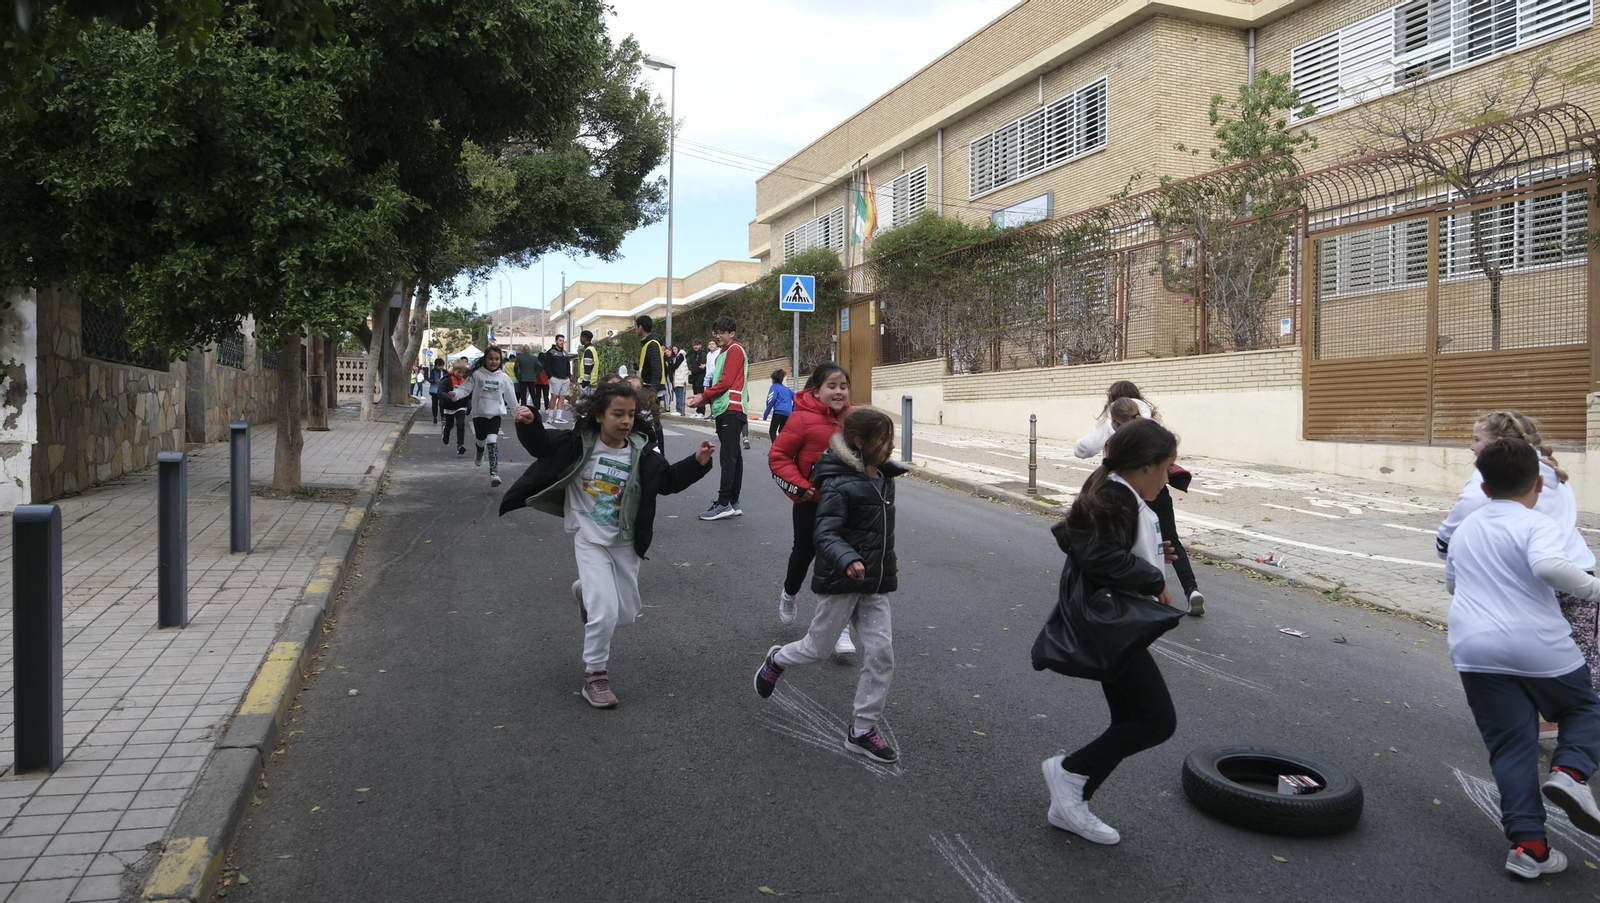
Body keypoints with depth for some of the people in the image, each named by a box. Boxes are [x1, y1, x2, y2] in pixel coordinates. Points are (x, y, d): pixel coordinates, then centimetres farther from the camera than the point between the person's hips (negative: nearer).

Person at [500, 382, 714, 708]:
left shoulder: (639, 454, -5)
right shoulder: (579, 442, -12)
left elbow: (668, 480, 2)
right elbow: (540, 445, -6)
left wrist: (697, 462, -12)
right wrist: (528, 423, -26)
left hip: (624, 543, 4)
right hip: (590, 540, -4)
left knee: (626, 615, 13)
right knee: (606, 613, -16)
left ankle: (587, 592, 43)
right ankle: (595, 677, 6)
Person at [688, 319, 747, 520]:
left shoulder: (735, 350, -5)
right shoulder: (724, 353, 23)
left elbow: (726, 381, -13)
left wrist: (703, 396, -9)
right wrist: (705, 397, 4)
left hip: (731, 410, -10)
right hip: (724, 410, 10)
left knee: (728, 457, -11)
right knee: (733, 456, 9)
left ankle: (724, 504, -13)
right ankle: (733, 503, 12)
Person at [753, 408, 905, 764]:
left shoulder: (885, 478, 6)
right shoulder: (838, 484, -19)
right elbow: (826, 535, -26)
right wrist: (847, 560, -43)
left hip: (875, 583, 7)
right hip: (841, 581, -7)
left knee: (881, 651, 1)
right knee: (818, 647, 8)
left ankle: (862, 730, 13)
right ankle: (777, 661, 42)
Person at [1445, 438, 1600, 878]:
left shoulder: (1465, 528, 15)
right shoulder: (1537, 525, -6)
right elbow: (1549, 565, -27)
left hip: (1476, 649, 4)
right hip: (1539, 647, -4)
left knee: (1511, 747, 8)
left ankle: (1528, 844, 2)